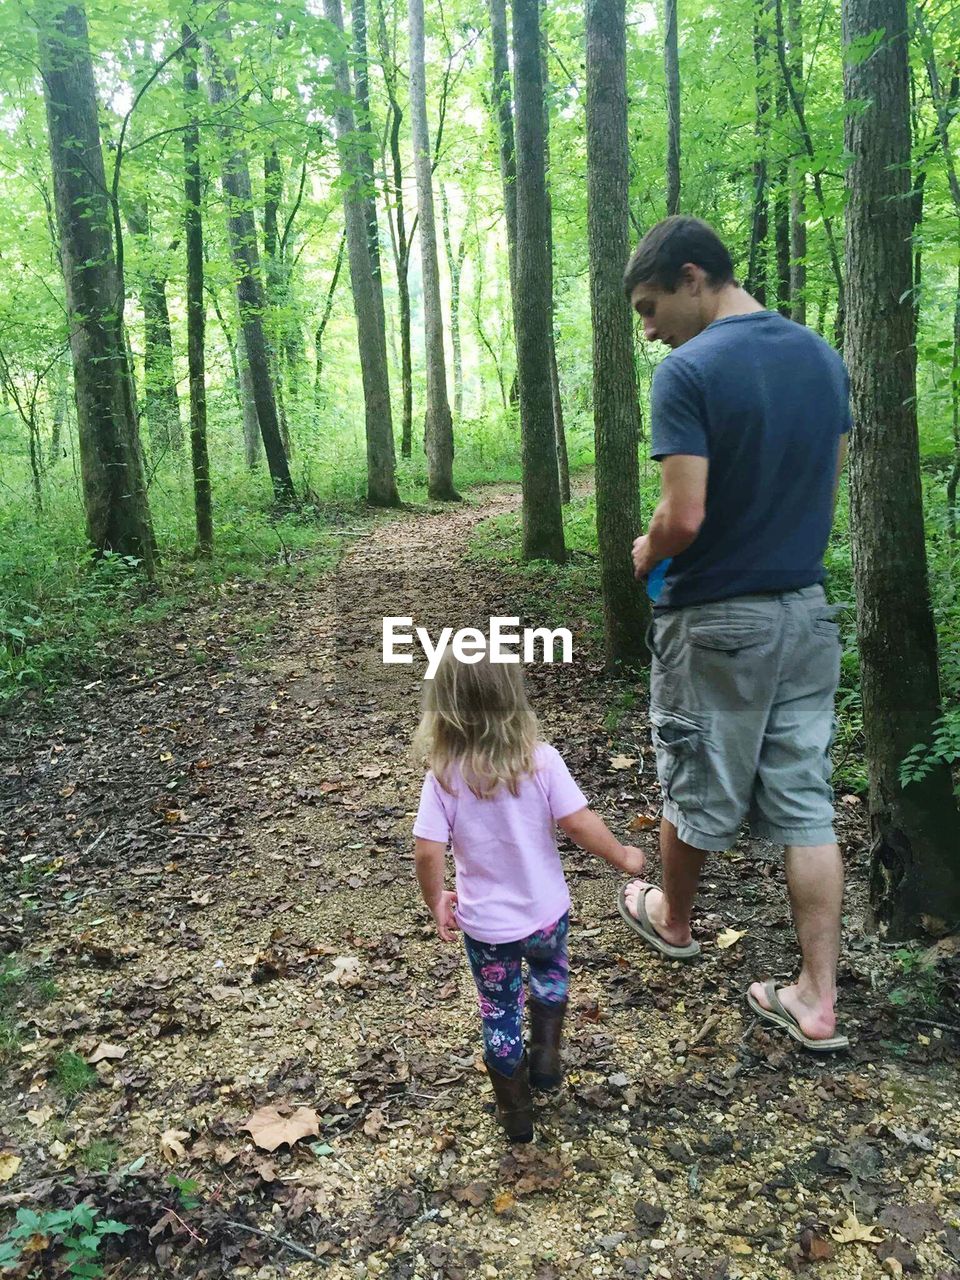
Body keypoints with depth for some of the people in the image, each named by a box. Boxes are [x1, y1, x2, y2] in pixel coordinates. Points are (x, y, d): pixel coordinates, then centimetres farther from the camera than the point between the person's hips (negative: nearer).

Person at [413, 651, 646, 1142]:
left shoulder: (444, 775, -18)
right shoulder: (541, 760, -20)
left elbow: (428, 852, -18)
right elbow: (578, 824, -18)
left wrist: (436, 900, 1)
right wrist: (623, 857, 0)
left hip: (484, 924, 0)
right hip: (545, 911, 1)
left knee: (499, 1012, 21)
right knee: (549, 971, 35)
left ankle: (516, 1113, 36)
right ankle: (545, 1056, 37)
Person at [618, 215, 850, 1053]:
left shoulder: (689, 372, -17)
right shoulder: (822, 356, 6)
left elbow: (684, 518, -22)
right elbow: (827, 488, 12)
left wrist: (647, 553, -2)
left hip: (717, 621, -6)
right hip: (806, 611, 6)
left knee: (698, 789, 15)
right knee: (806, 803, 10)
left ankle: (673, 918, 40)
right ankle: (818, 999, 15)